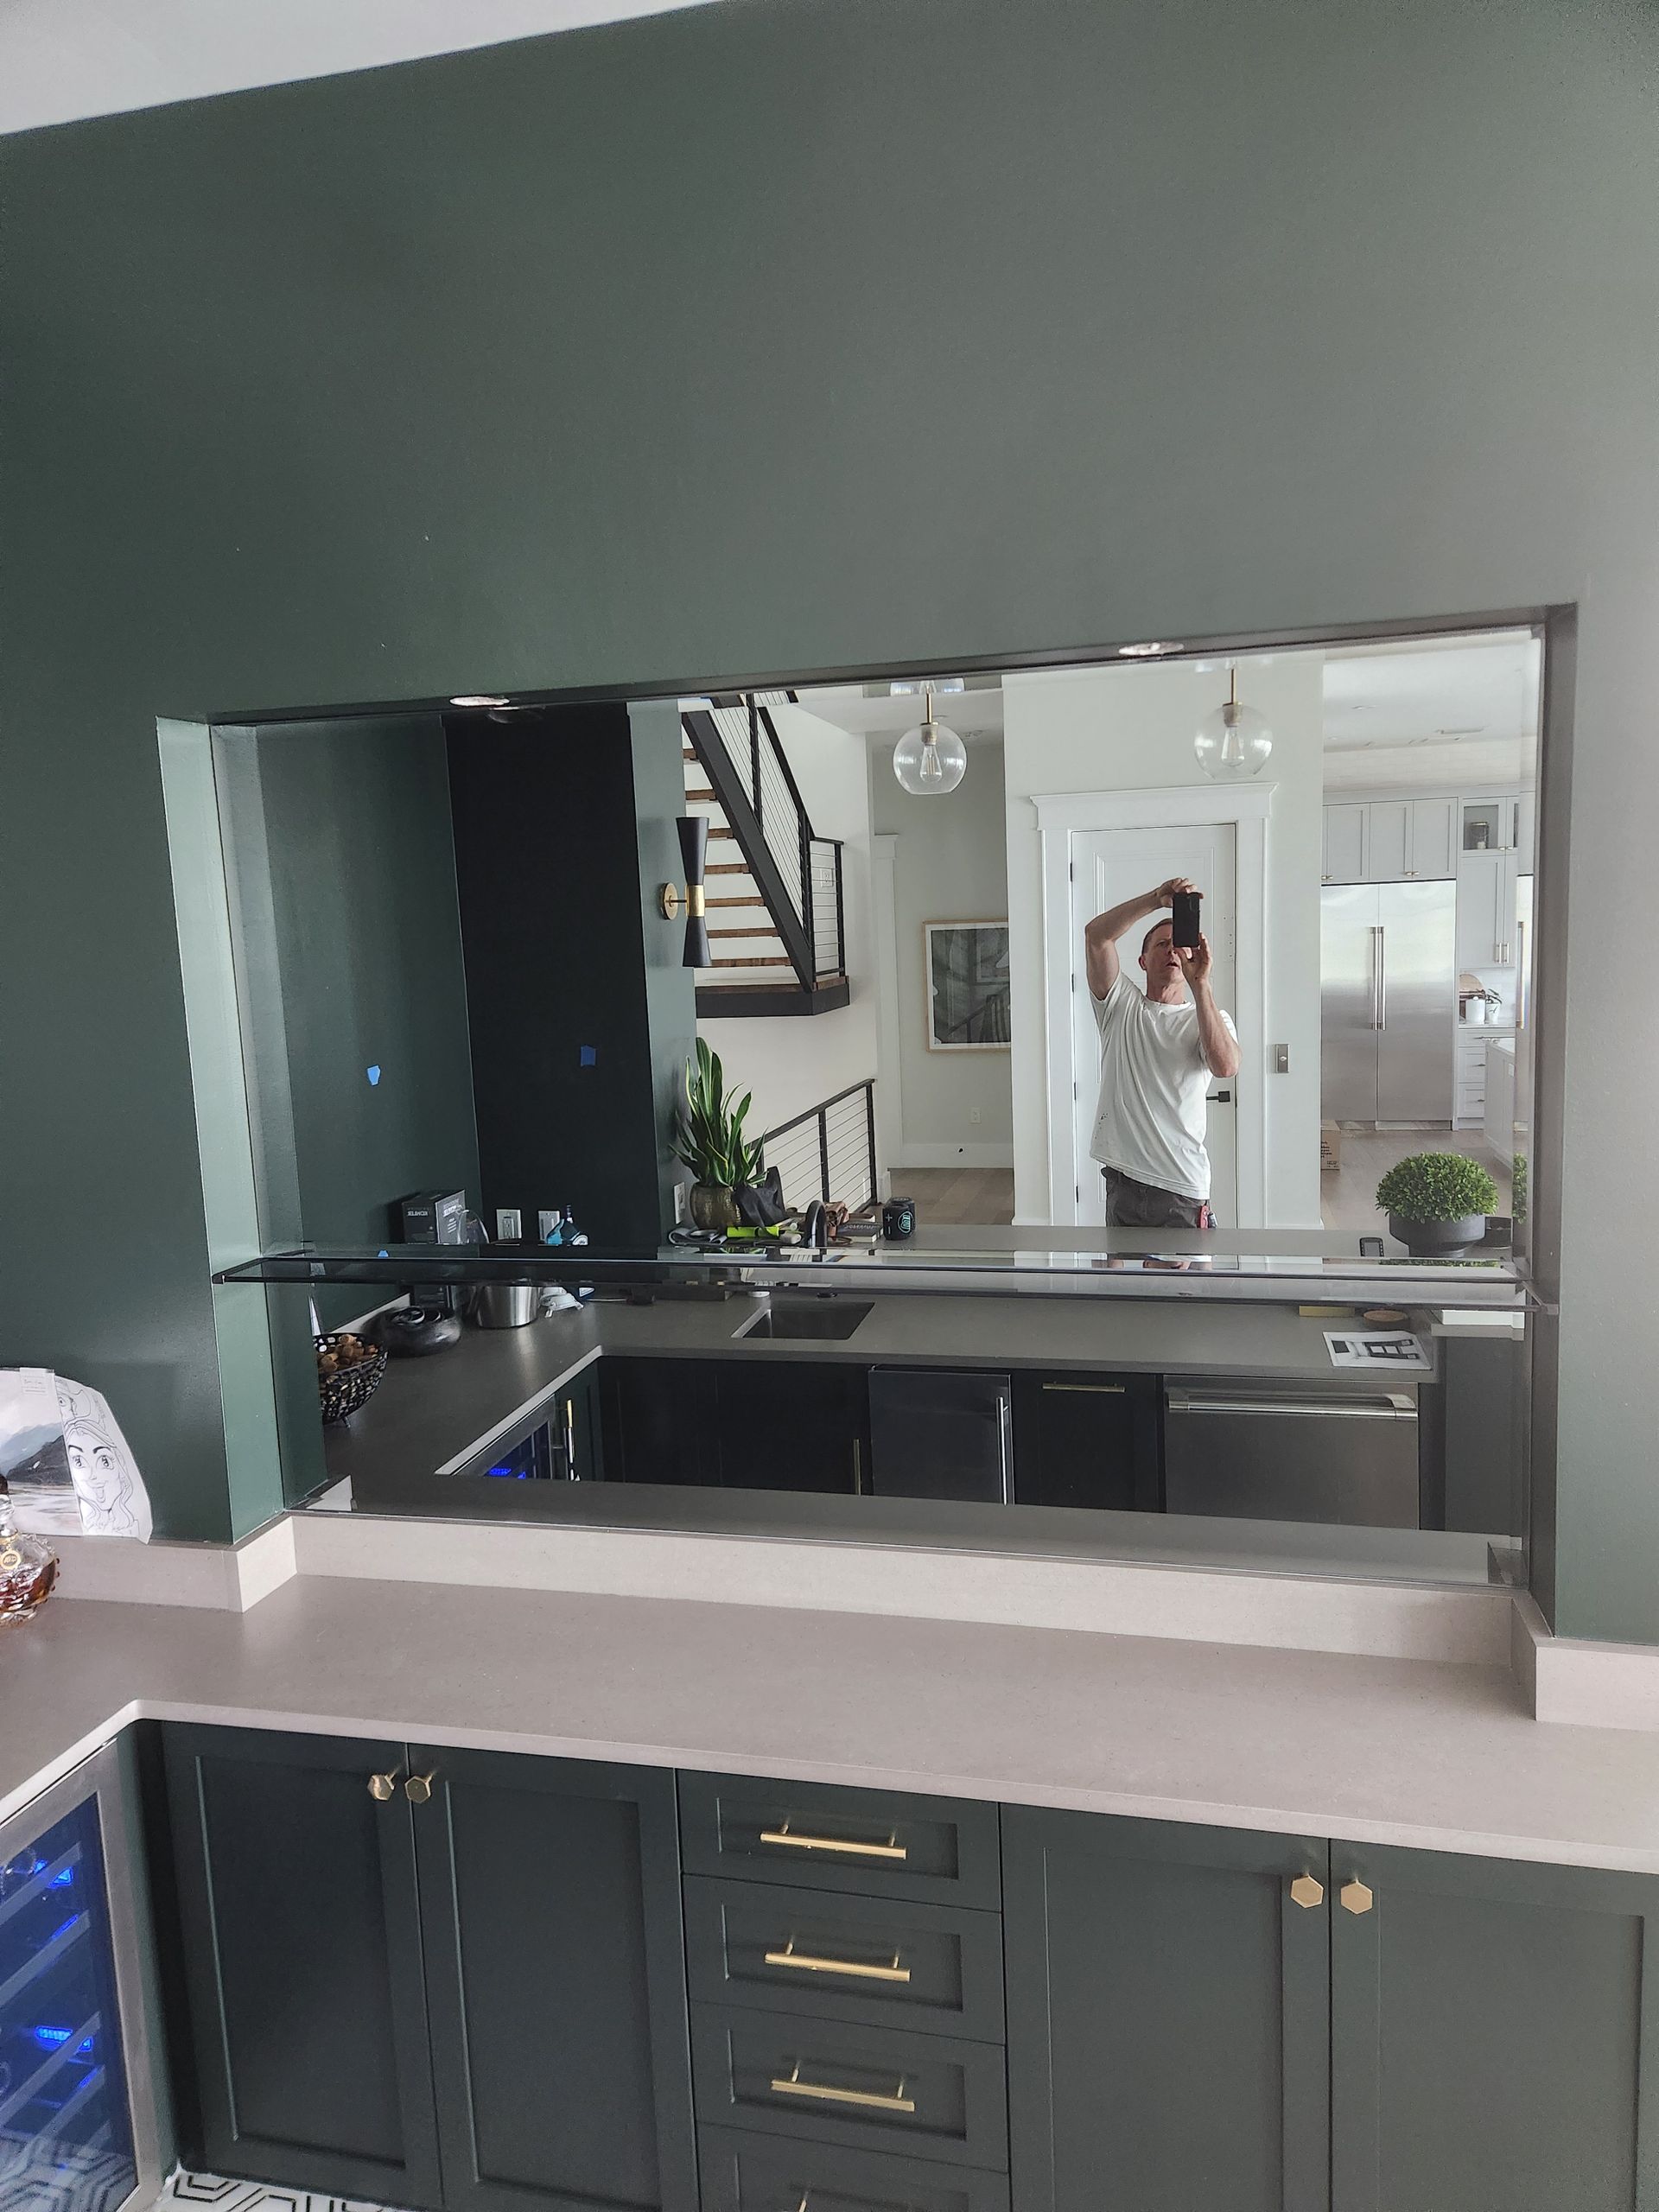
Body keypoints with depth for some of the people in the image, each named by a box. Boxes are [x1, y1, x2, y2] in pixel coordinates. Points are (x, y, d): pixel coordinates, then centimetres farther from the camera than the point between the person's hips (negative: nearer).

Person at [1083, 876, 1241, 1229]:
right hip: (1121, 1179, 2)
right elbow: (1096, 935, -5)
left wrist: (1200, 982, -24)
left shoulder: (1210, 1019, 6)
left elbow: (1226, 1065, -19)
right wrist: (1157, 899, -16)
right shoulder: (1120, 1005, 9)